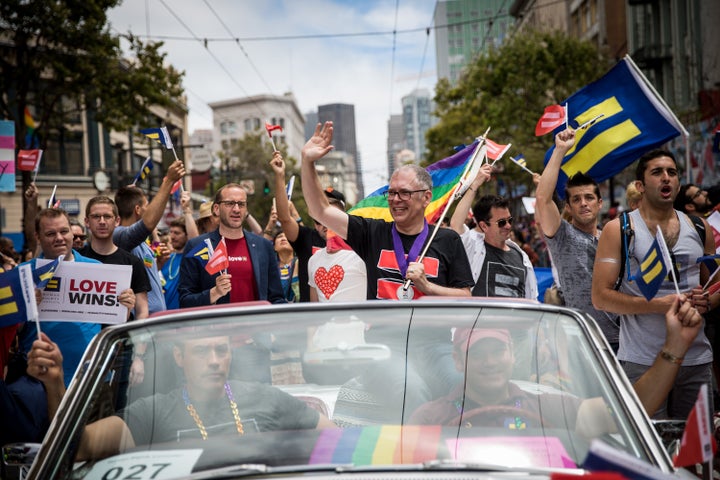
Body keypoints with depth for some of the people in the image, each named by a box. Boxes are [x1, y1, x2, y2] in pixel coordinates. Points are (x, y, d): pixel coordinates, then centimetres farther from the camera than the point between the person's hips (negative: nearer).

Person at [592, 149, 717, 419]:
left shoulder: (700, 229, 12)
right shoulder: (618, 231, -1)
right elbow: (600, 297, -6)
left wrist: (706, 301, -3)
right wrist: (660, 305, -15)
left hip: (696, 360, 4)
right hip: (642, 363, -4)